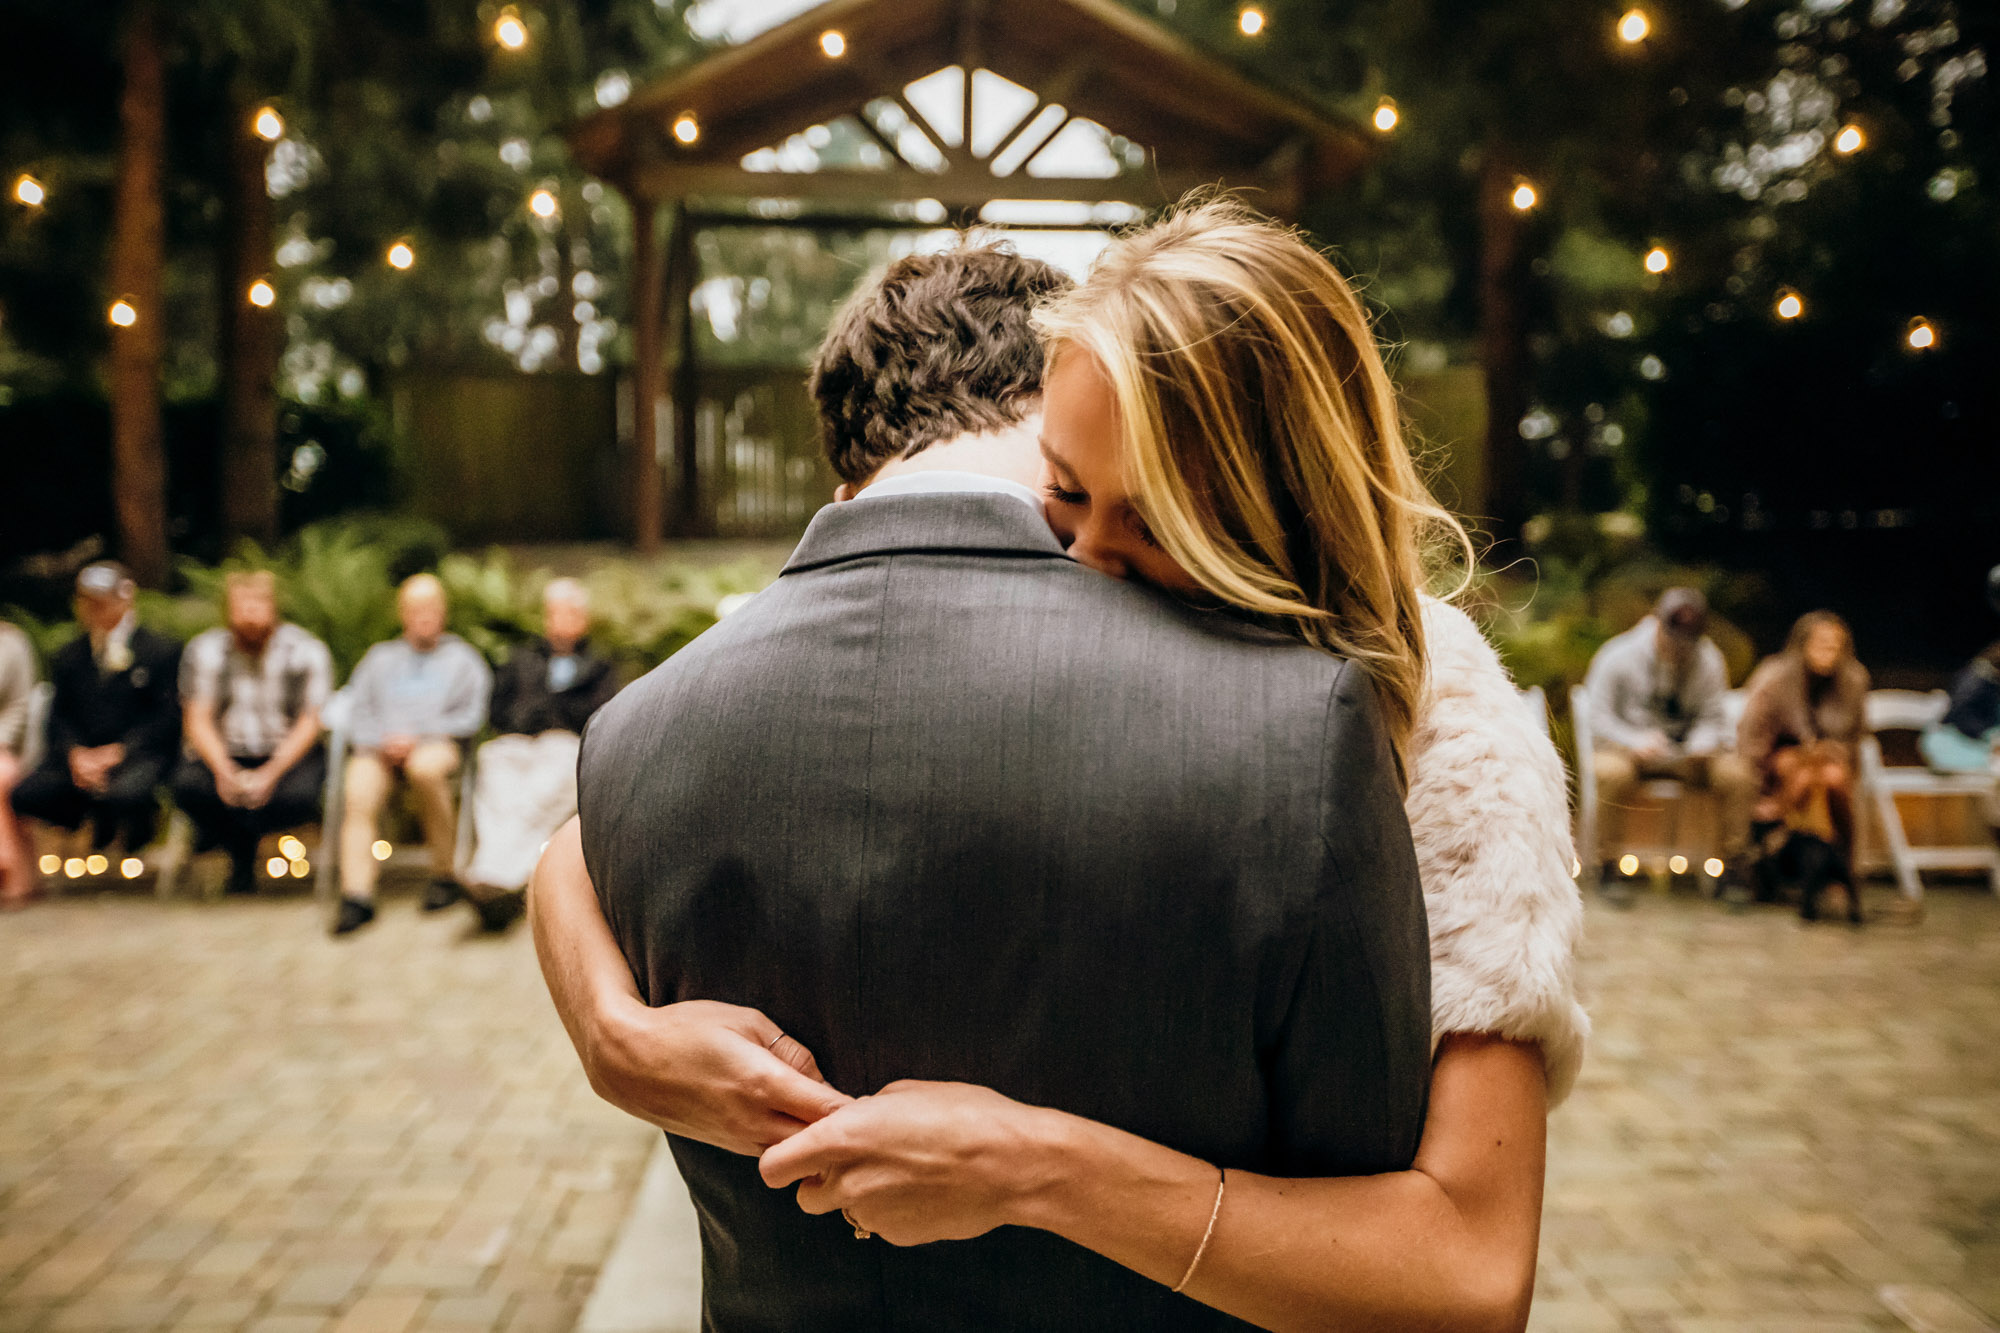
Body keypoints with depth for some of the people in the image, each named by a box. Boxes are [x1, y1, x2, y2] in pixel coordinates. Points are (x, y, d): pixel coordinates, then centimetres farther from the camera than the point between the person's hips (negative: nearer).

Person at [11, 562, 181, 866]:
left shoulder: (161, 651, 2)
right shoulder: (67, 656, 17)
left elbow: (166, 716, -5)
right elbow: (60, 716, 13)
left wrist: (117, 752, -16)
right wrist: (76, 754, -9)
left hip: (139, 753, -4)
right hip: (80, 756, 5)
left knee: (126, 793, -38)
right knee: (26, 795, -21)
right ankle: (101, 825, 7)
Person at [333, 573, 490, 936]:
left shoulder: (461, 657, 21)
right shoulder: (380, 657, 29)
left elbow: (471, 717, 7)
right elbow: (357, 712, 18)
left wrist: (417, 736, -7)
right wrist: (382, 740, -5)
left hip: (438, 743, -2)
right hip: (380, 747, 2)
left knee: (425, 767, -40)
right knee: (358, 792, -33)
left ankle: (445, 875, -28)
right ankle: (356, 894, -41)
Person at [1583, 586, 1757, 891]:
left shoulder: (1709, 661, 2)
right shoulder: (1618, 656, -8)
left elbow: (1712, 717, 2)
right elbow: (1600, 716, -8)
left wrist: (1702, 744, -22)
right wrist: (1637, 741, -26)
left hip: (1686, 750, 3)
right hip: (1628, 745, -3)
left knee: (1738, 773, -25)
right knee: (1614, 772, -39)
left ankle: (1732, 868, -10)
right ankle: (1609, 868, -22)